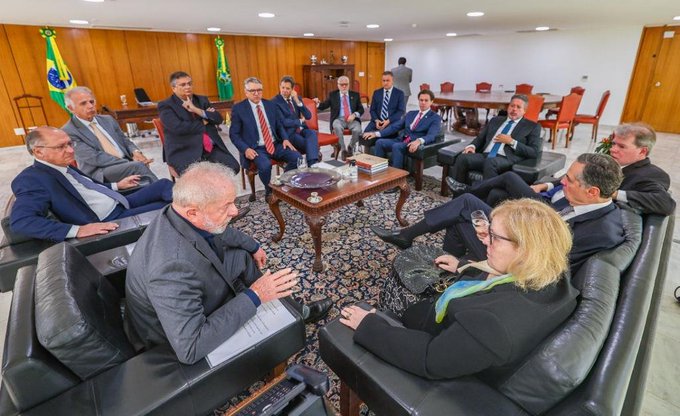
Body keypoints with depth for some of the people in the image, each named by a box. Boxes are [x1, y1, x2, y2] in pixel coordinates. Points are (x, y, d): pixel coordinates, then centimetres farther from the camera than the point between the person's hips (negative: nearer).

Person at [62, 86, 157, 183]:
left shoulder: (108, 119, 17)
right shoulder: (68, 132, -2)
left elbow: (125, 141, 21)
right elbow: (94, 158, -11)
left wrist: (135, 152, -5)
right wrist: (131, 162, -19)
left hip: (126, 164, 5)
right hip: (100, 174, -5)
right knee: (138, 166, -32)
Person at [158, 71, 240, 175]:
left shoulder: (202, 100, 17)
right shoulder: (166, 106, 2)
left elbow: (219, 119, 5)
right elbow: (177, 128, -14)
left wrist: (197, 110, -9)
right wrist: (203, 122, -3)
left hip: (211, 147, 5)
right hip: (184, 151, -4)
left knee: (233, 167, -18)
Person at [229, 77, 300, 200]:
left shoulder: (271, 105, 12)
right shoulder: (238, 108, 0)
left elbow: (280, 125, 18)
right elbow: (234, 134, -1)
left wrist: (285, 139, -3)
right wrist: (246, 149, -17)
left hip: (276, 145, 4)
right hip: (256, 148, -4)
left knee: (297, 157, -19)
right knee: (265, 165, -35)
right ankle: (270, 192, -4)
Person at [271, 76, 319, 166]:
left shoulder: (297, 98, 13)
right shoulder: (274, 102, -3)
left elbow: (308, 116, 2)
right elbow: (283, 122, -12)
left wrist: (297, 101, -7)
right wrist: (300, 121, -3)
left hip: (301, 129, 5)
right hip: (288, 133, -4)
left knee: (312, 133, -30)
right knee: (311, 143, -29)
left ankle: (313, 164, -42)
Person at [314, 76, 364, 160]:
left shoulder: (355, 95, 13)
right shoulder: (332, 95, 11)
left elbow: (361, 109, 9)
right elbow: (323, 106, 4)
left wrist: (354, 115, -12)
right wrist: (317, 103, -19)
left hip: (352, 119, 1)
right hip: (339, 119, -1)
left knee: (357, 130, -31)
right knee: (337, 127, -36)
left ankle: (350, 148, -2)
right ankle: (343, 150, -19)